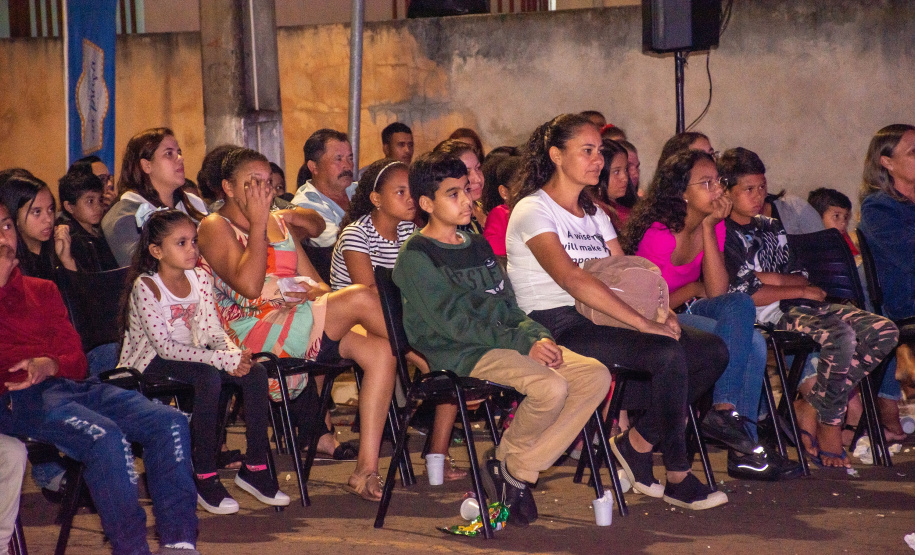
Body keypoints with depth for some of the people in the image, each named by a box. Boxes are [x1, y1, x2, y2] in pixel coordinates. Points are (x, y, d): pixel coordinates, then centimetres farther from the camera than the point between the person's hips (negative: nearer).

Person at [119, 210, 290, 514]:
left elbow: (213, 332, 3)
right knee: (208, 378, -34)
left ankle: (255, 467, -5)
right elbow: (164, 346, -24)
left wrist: (234, 354, -21)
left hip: (188, 356, 7)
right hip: (148, 363, -7)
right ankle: (205, 478, -26)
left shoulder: (199, 278, 4)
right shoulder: (146, 286, -17)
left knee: (255, 372, -13)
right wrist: (222, 359, -30)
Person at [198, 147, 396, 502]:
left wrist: (317, 291, -2)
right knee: (362, 298, -25)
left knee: (380, 352, -17)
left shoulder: (278, 223, 24)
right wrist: (258, 223, -9)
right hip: (256, 329, -8)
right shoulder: (215, 227, 1)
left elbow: (316, 281, 23)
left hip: (301, 320, 8)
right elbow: (249, 286, -16)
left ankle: (366, 470, -19)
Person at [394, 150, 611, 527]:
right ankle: (508, 460, -3)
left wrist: (537, 335, -1)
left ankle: (522, 469, -9)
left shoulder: (478, 246, 22)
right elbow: (454, 322, -13)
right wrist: (522, 344, -18)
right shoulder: (416, 255, -4)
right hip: (458, 355, -8)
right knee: (551, 387, -31)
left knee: (596, 375, -12)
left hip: (501, 342, 8)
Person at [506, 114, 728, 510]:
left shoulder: (594, 214, 21)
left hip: (600, 321, 8)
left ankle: (638, 440, -1)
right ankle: (677, 477, -12)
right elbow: (572, 279, -21)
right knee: (668, 354, -28)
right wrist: (643, 322, -26)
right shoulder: (533, 210, -6)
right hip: (556, 327, -8)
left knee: (712, 350, -9)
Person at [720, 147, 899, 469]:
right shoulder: (724, 235, -1)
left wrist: (775, 279, -5)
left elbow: (801, 278, 16)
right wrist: (803, 291, -3)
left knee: (883, 332, -11)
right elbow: (748, 295, -10)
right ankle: (828, 426, -18)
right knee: (840, 336, -34)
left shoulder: (771, 228, 22)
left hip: (796, 307, 8)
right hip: (767, 316, -8)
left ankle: (812, 399, -8)